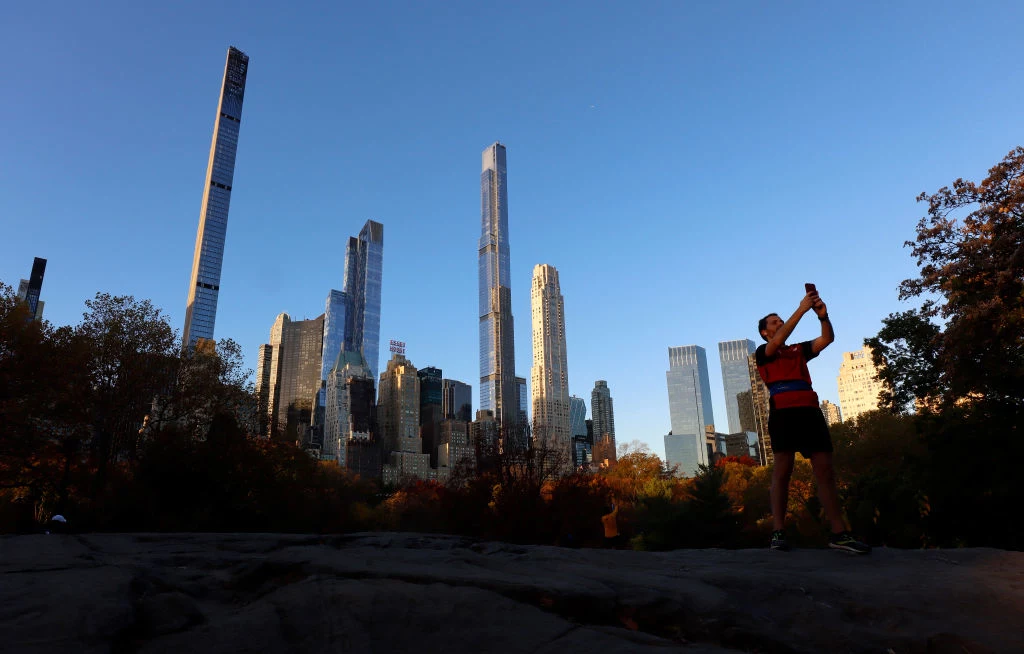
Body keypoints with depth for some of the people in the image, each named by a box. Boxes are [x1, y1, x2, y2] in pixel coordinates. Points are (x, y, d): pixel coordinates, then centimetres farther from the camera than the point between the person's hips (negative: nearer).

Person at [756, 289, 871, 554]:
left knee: (825, 471, -1)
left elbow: (827, 338, 14)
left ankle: (839, 533, 0)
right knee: (782, 472, -10)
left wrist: (823, 315, -6)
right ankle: (778, 534, -12)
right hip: (784, 413, -5)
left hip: (810, 411, 5)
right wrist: (801, 309, -12)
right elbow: (778, 340, -8)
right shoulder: (762, 352, 13)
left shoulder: (799, 350, 27)